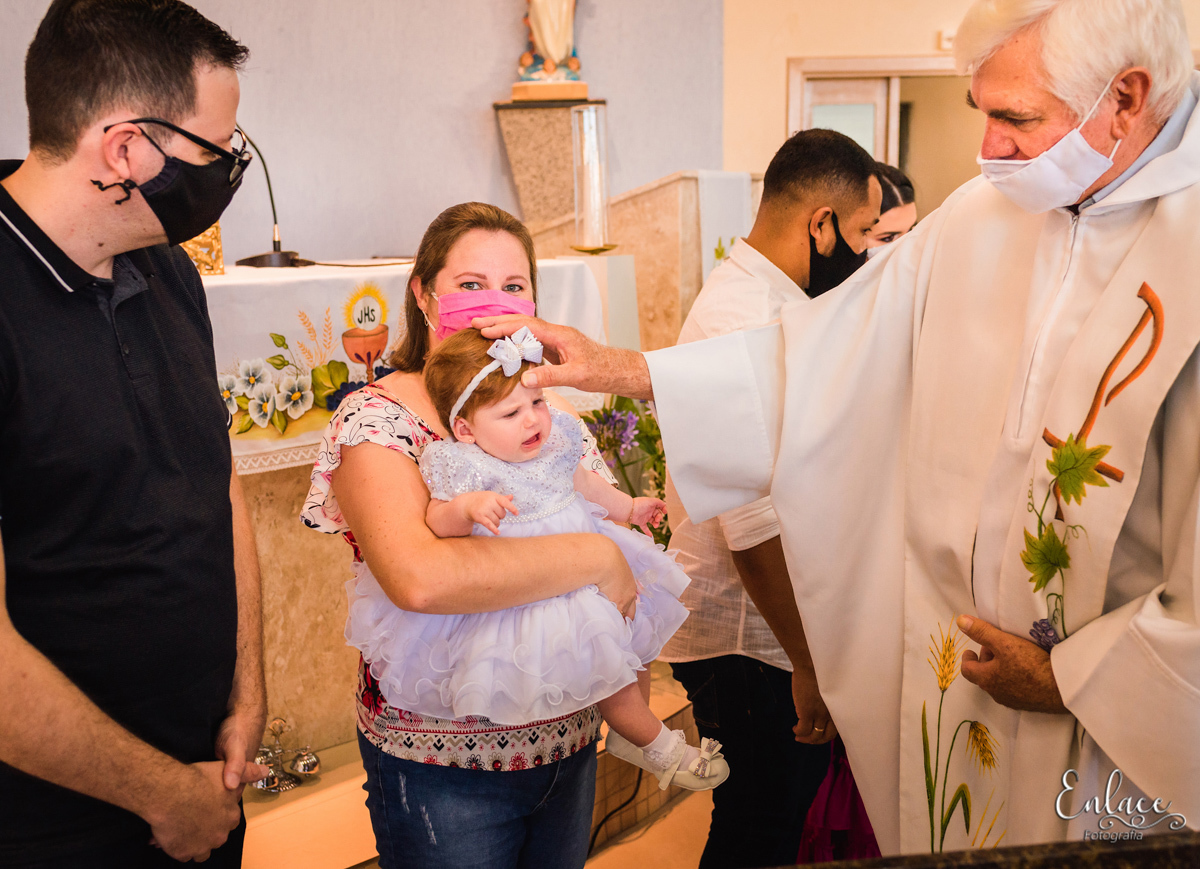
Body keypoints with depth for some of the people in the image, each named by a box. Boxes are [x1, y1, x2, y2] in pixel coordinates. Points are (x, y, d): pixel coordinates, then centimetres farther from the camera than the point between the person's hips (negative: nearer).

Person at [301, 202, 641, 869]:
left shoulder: (551, 411, 4)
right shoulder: (376, 418, -15)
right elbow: (417, 577, -32)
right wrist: (595, 557, -25)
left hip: (570, 740, 6)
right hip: (443, 764, -5)